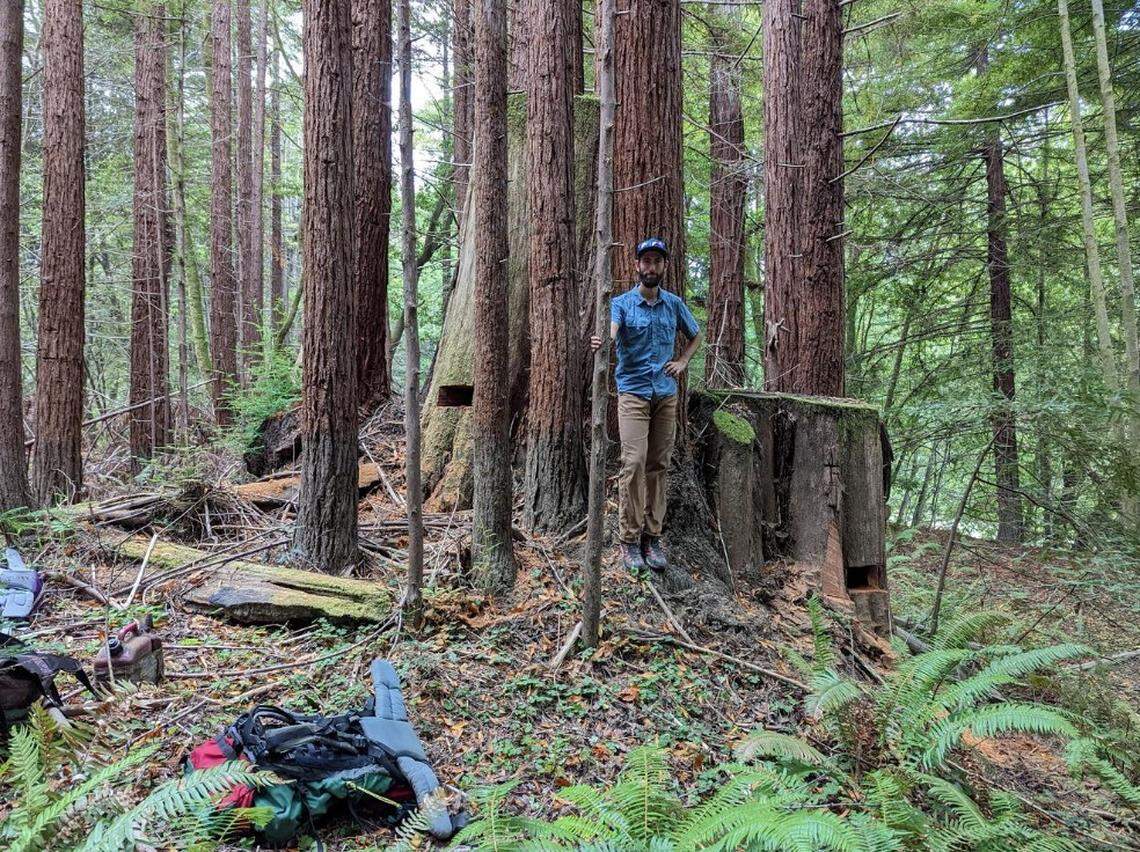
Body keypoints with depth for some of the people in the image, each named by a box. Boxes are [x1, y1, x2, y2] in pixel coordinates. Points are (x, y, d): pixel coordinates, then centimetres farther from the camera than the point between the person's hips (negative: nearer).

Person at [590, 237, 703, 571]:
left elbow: (696, 336, 25)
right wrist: (600, 343, -47)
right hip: (633, 392, -4)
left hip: (666, 393, 4)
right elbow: (610, 332, -23)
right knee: (633, 464, -12)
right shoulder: (621, 303, -2)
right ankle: (629, 539, -4)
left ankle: (652, 536, 13)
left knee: (658, 466, 5)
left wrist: (682, 362, 7)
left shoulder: (674, 304, 9)